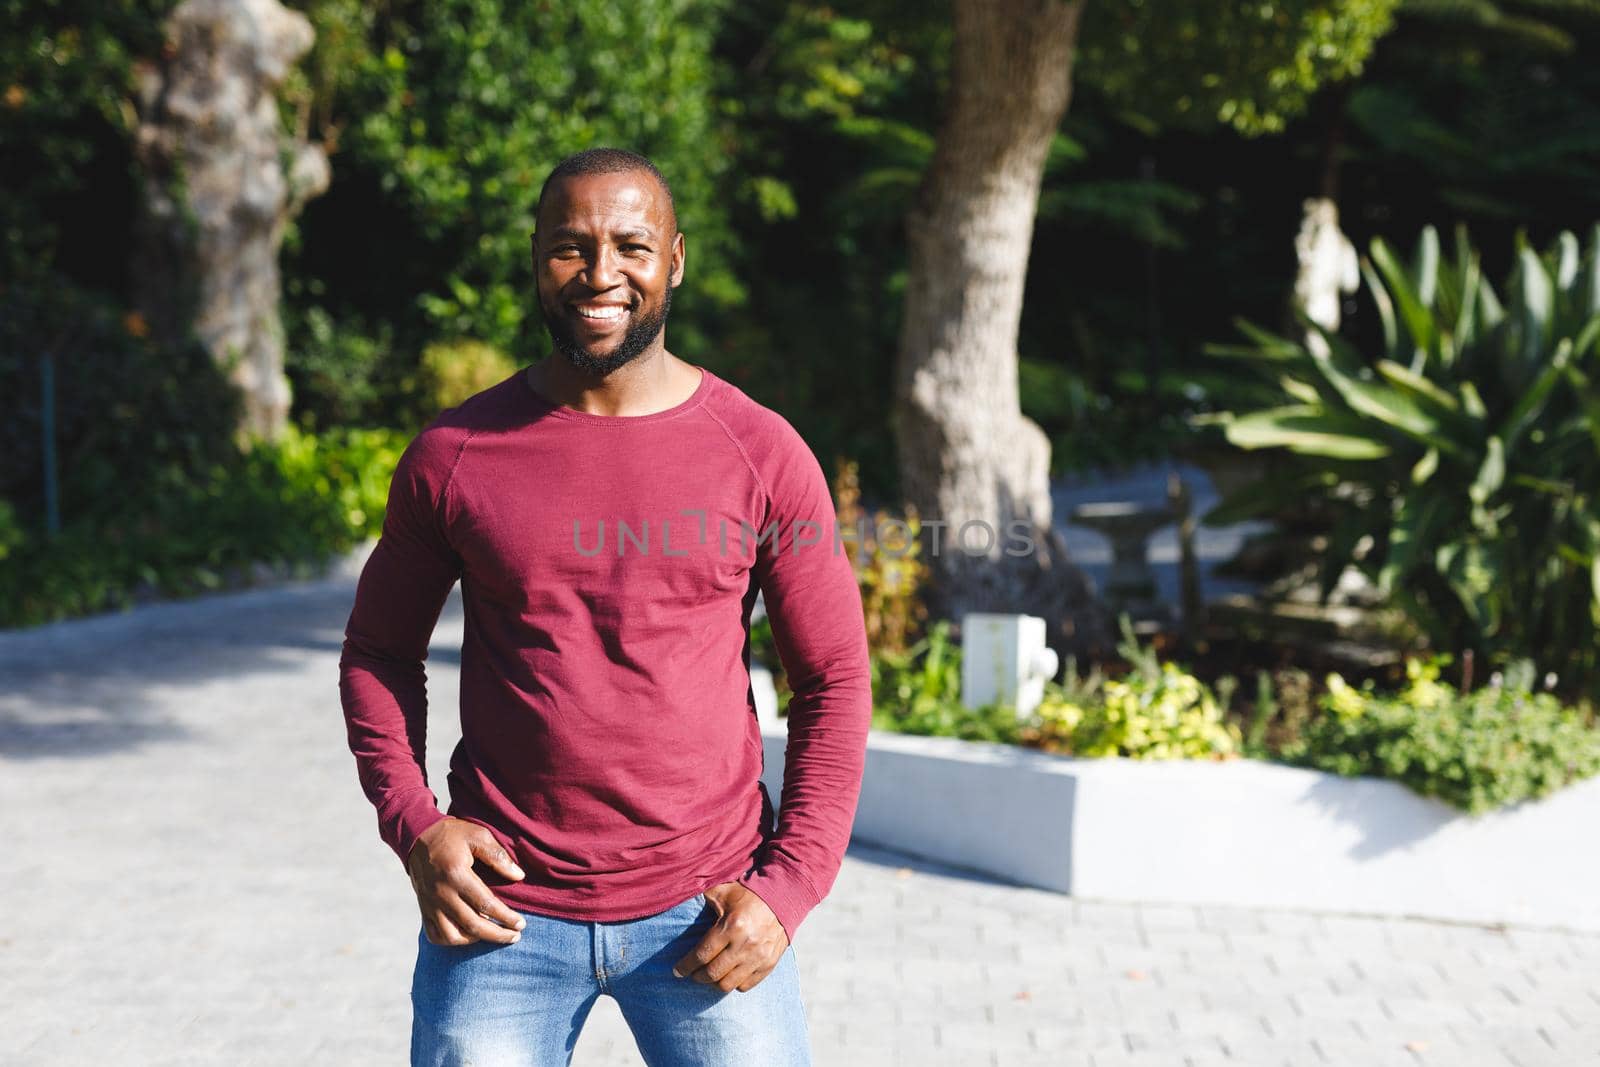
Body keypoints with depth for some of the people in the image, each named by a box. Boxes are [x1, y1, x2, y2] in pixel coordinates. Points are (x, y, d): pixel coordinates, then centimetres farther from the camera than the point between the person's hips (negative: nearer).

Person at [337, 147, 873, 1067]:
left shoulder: (762, 455, -2)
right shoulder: (454, 454, -1)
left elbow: (835, 680, 3)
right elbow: (380, 650, 11)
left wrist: (789, 886, -5)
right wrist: (413, 828, -3)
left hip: (706, 915, 0)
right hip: (500, 910, 1)